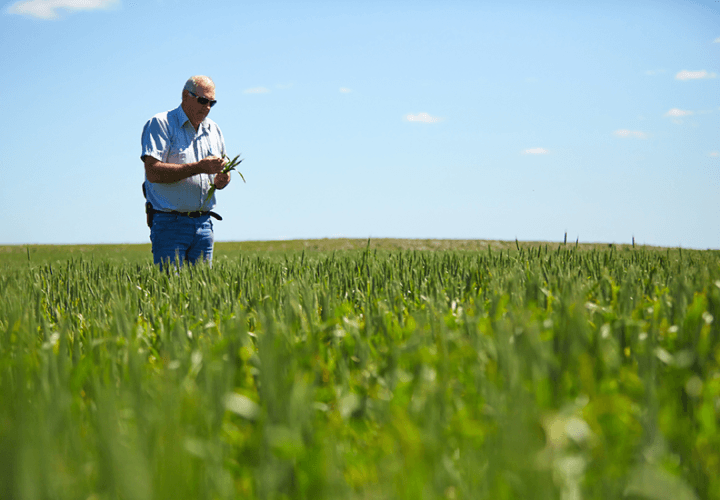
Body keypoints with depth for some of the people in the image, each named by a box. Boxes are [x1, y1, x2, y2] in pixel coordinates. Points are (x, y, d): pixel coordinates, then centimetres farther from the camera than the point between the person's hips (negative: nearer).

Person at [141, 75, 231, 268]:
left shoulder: (213, 129, 16)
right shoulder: (160, 124, -5)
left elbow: (222, 173, 22)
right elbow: (153, 172, -17)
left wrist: (222, 179, -3)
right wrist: (199, 167, -21)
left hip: (203, 223, 6)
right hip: (169, 223, -6)